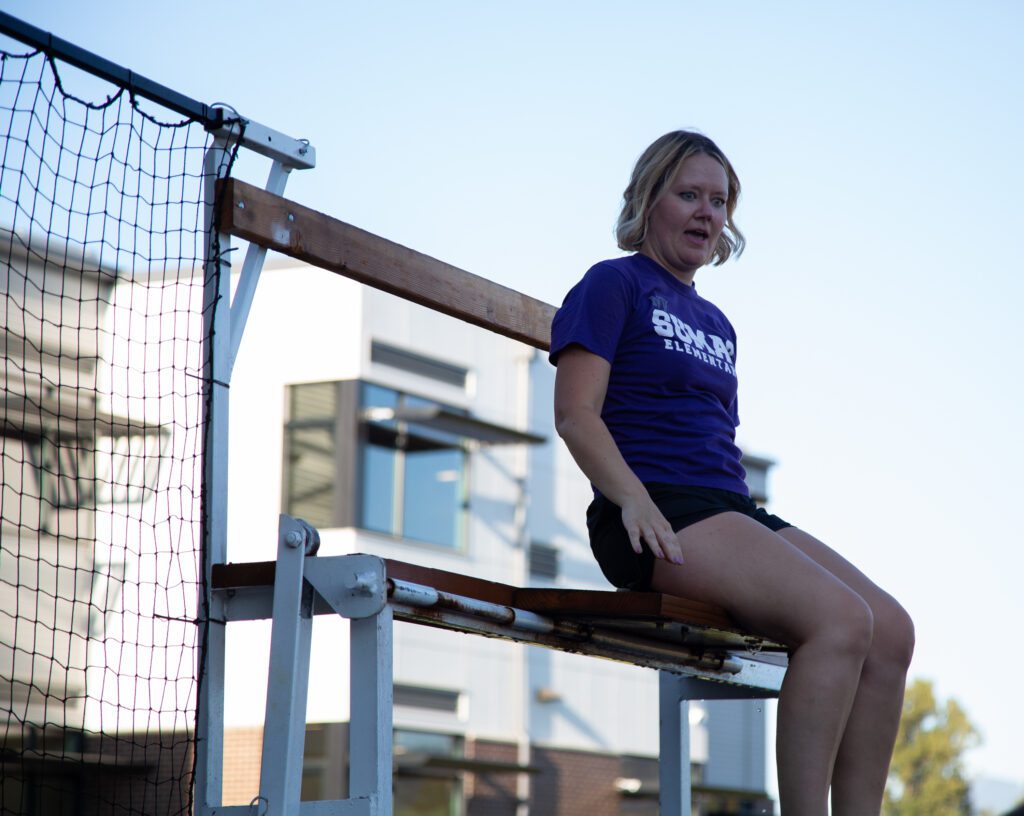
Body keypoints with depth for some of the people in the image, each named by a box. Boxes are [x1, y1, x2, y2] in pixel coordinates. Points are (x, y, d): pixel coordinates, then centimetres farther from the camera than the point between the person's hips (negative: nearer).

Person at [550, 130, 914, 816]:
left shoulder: (716, 324, 27)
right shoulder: (615, 284, 4)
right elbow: (575, 413, -8)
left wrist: (760, 531, 13)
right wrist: (634, 501, -22)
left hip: (733, 508, 8)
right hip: (658, 513, -8)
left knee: (892, 631, -12)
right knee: (841, 619, -28)